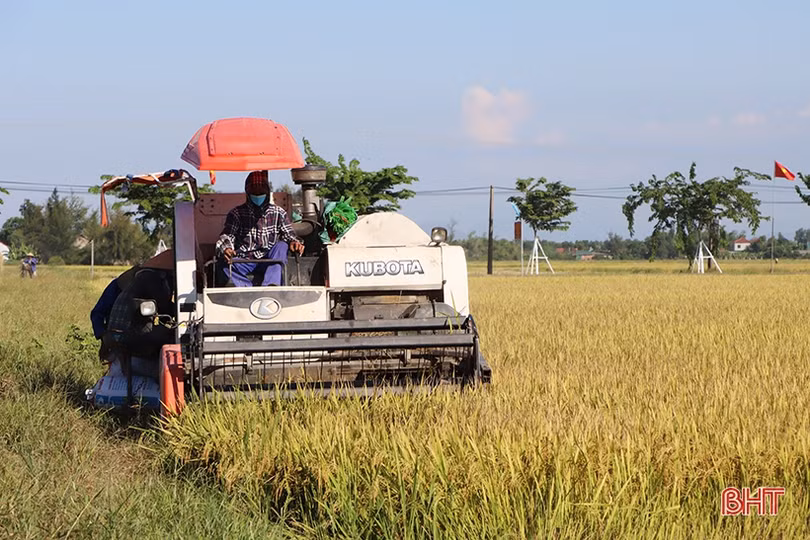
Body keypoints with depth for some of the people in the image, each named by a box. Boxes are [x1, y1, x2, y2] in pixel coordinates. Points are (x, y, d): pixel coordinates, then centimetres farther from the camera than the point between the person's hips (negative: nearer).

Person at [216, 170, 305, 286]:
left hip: (269, 263, 1)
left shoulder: (278, 213, 14)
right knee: (224, 268, -30)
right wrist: (225, 248, -26)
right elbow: (227, 236, -1)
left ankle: (271, 285, -42)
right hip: (244, 263, -1)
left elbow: (288, 234, 7)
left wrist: (293, 242, -20)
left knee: (281, 246, -28)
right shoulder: (237, 214, 12)